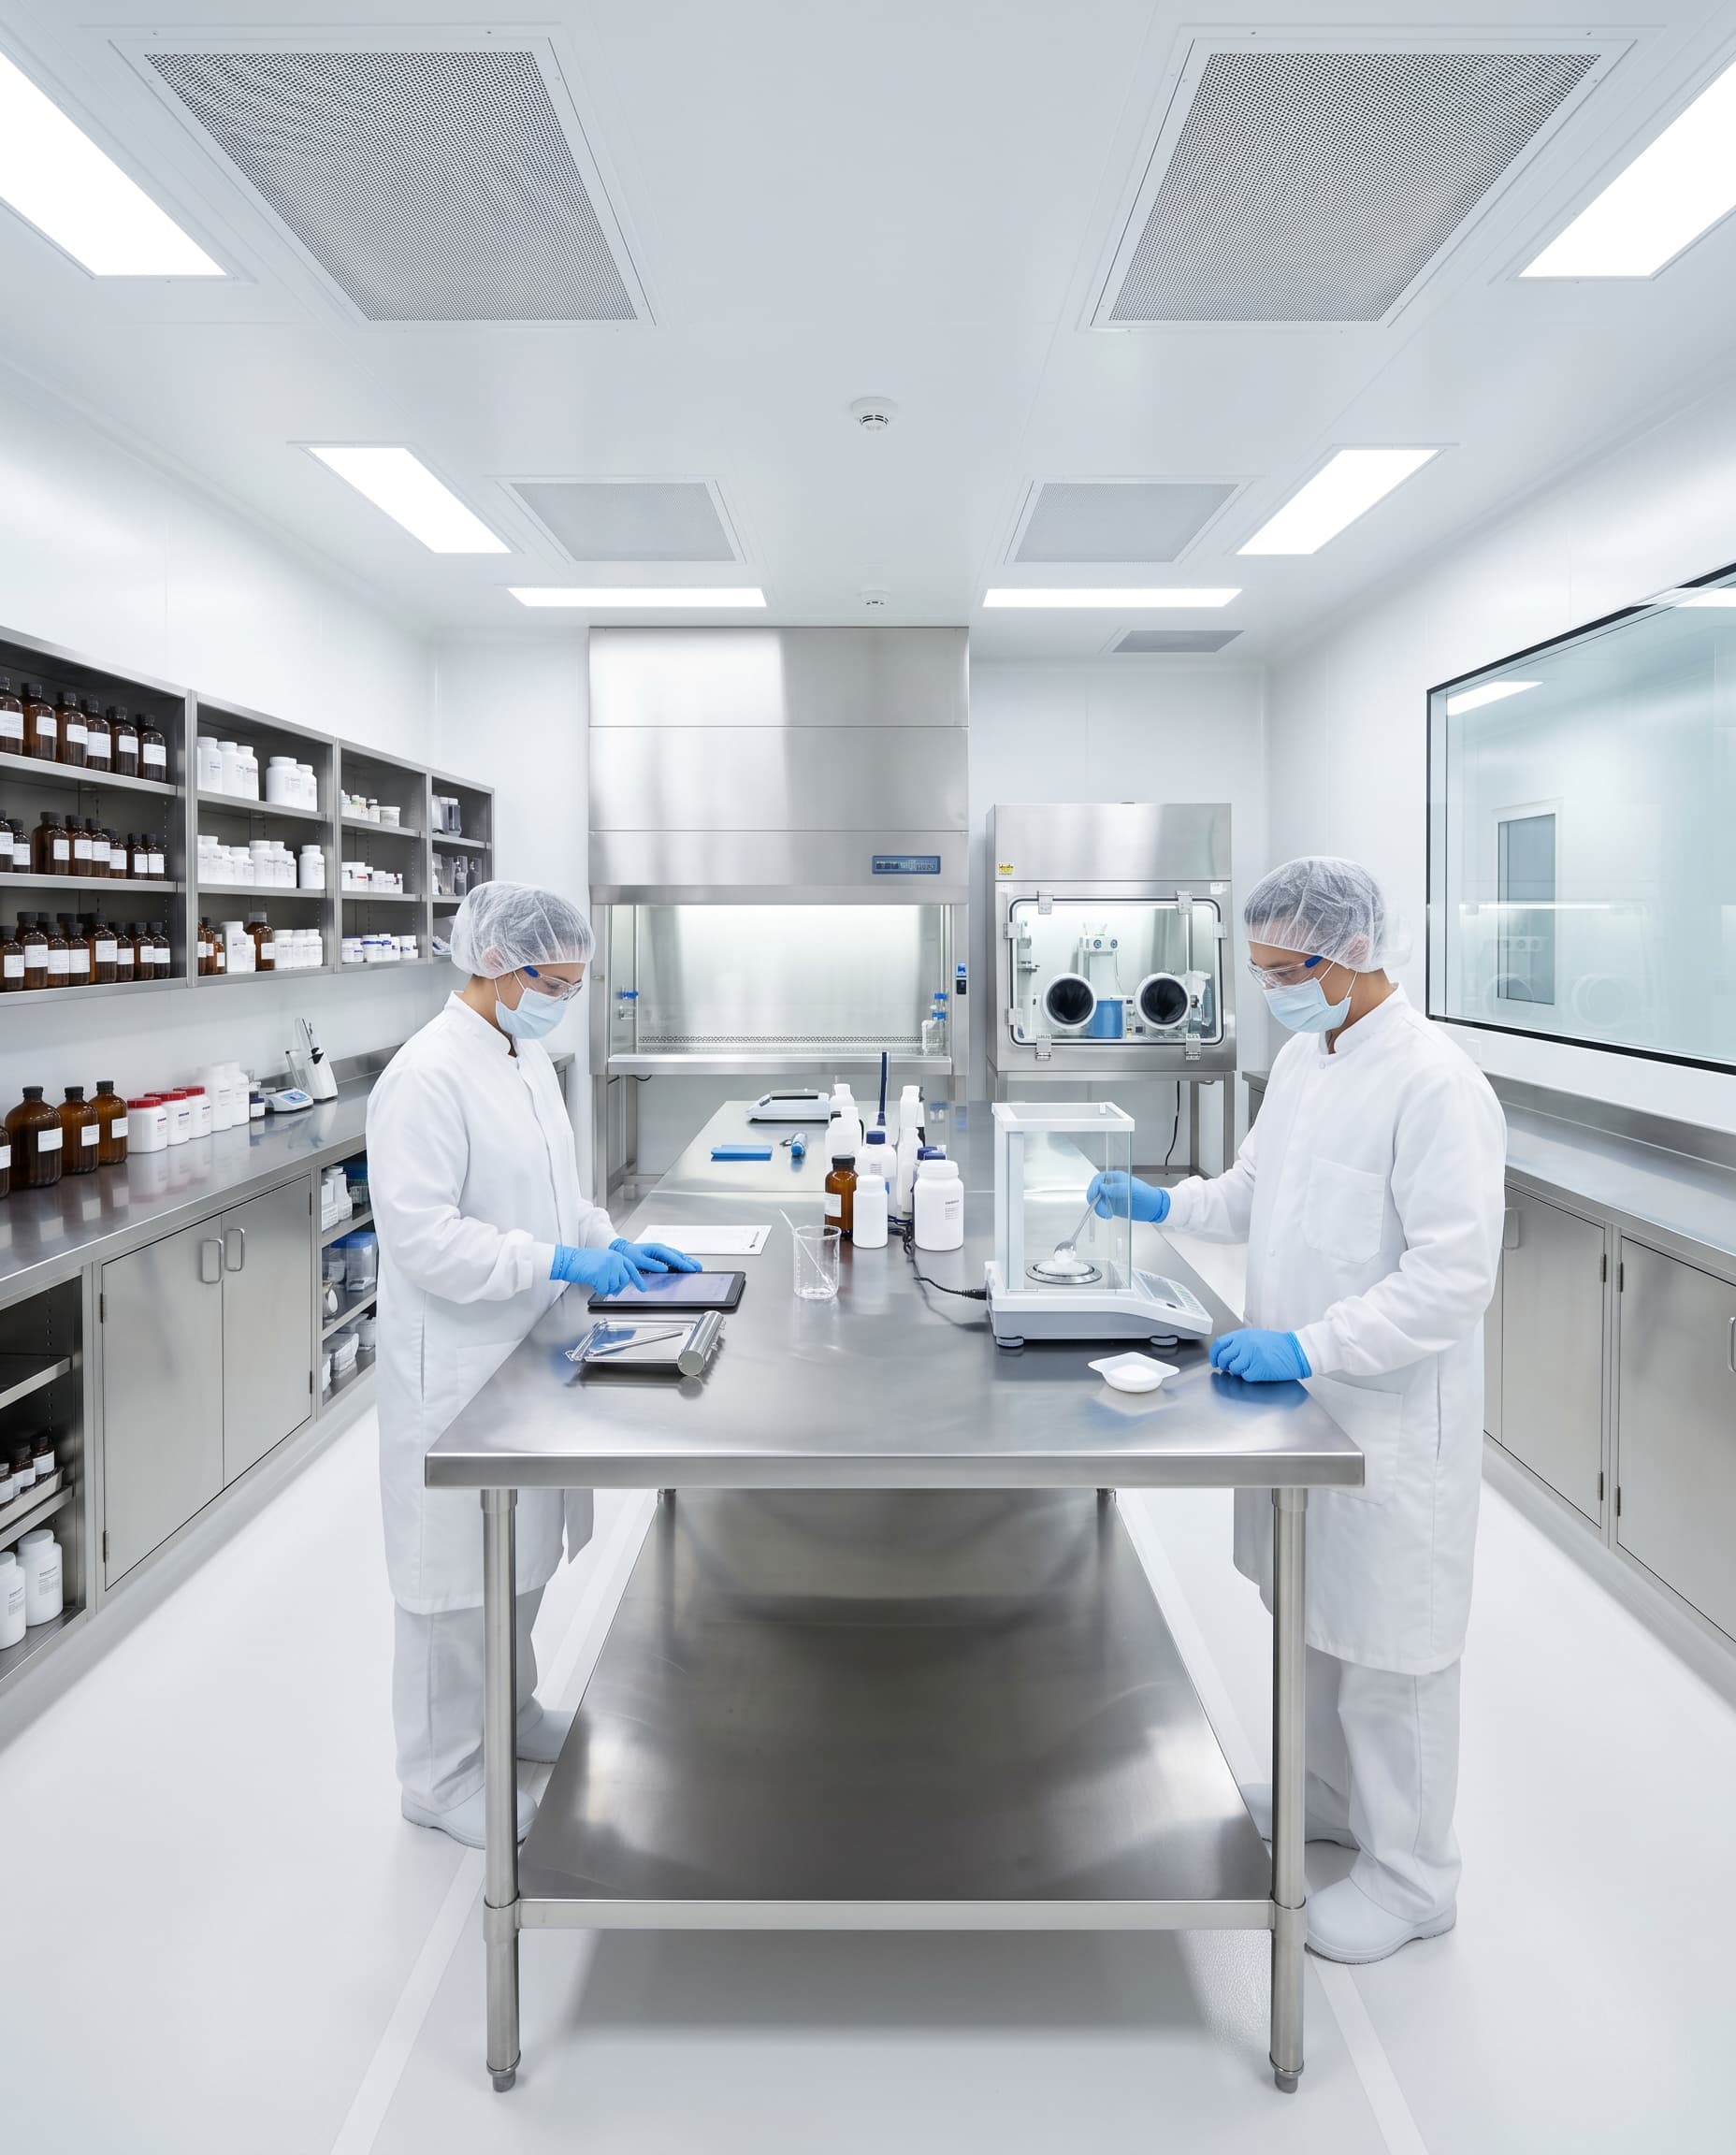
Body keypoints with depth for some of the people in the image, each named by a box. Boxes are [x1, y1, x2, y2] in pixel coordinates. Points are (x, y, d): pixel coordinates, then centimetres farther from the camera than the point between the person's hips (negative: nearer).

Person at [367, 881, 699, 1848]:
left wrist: (615, 1245, 4)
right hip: (457, 1360, -9)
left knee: (524, 1550, 22)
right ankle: (443, 1774, 24)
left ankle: (510, 1713, 42)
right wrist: (559, 1261, -26)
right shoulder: (429, 1076, -20)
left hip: (526, 1349, 9)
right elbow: (422, 1235, -25)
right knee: (459, 1563, 6)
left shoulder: (531, 1059, 8)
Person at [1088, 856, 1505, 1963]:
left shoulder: (1436, 1084, -21)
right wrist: (1166, 1202, 4)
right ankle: (1326, 1796, 45)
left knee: (1388, 1644, 7)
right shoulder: (1302, 1058, 6)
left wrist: (1310, 1346, -27)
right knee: (1306, 1613, 23)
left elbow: (1454, 1273, -24)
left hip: (1390, 1417, -8)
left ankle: (1410, 1877, 28)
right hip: (1297, 1395, 8)